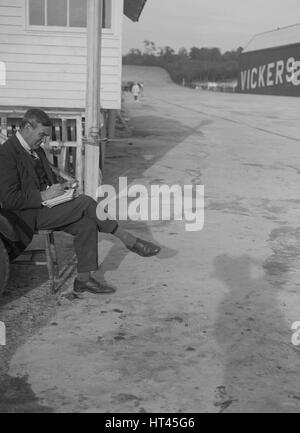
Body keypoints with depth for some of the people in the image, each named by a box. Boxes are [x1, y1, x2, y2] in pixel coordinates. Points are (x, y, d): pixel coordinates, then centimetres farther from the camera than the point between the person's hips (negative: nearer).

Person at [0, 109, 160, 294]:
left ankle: (84, 279, -8)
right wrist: (43, 195, -21)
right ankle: (129, 241, -12)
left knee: (87, 223, -15)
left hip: (46, 208, 9)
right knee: (85, 202, -21)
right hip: (30, 216, -8)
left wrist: (59, 188, 5)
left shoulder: (37, 150, 14)